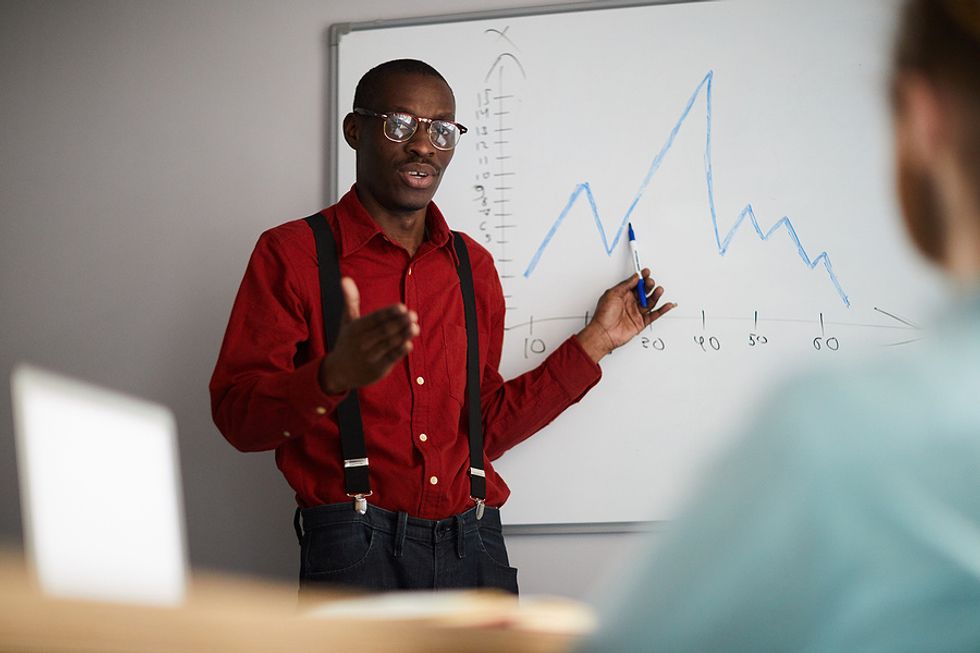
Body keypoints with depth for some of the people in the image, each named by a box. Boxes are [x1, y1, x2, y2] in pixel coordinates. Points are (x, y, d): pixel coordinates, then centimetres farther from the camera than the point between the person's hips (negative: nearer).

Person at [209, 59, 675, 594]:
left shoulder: (473, 265, 16)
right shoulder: (291, 253, 0)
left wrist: (595, 341, 15)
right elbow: (236, 415, -8)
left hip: (472, 546, 4)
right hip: (357, 548, -4)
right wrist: (334, 376, -27)